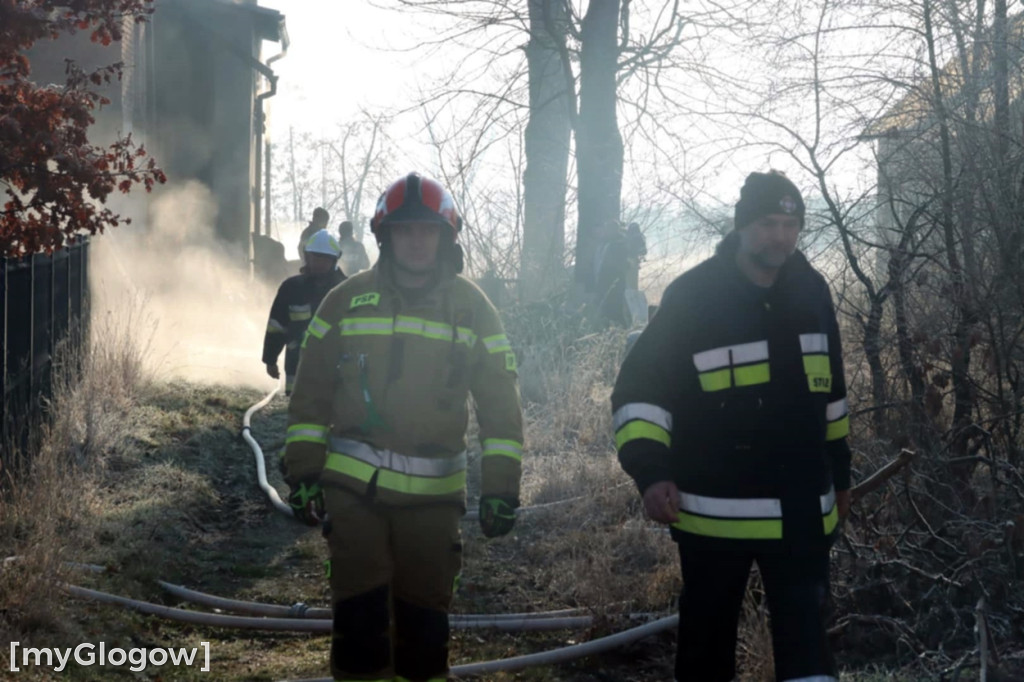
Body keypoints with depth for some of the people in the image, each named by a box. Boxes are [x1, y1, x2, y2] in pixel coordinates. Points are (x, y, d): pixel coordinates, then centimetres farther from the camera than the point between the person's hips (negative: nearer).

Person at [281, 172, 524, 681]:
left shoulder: (472, 307, 3)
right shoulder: (347, 300, 4)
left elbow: (500, 404, 4)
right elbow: (310, 395, 7)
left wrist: (500, 486, -2)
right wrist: (303, 470, 1)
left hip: (434, 492, 0)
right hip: (352, 486, 0)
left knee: (424, 620, 8)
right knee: (359, 617, -2)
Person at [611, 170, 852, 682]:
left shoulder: (811, 290, 7)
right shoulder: (692, 295, -8)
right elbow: (639, 389, -7)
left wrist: (840, 473, 22)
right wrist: (650, 471, -19)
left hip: (802, 511, 4)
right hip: (714, 510, -3)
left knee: (805, 636, 3)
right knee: (708, 636, 11)